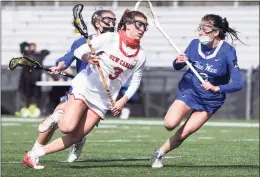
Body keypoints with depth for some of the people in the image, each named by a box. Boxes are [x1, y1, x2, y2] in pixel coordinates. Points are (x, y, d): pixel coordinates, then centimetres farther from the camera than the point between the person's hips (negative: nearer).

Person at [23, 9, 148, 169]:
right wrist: (88, 58, -32)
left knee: (76, 136, -5)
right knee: (68, 127, -23)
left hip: (103, 101, 4)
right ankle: (57, 117, 12)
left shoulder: (140, 55, -1)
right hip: (85, 88, -4)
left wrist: (123, 101, -3)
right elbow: (79, 51, -10)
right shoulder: (109, 38, -12)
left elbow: (135, 81, 10)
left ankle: (35, 155, 3)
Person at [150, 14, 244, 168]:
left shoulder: (227, 51, -20)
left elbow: (238, 83, -23)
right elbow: (178, 67, 4)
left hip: (211, 100, -1)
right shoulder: (195, 44, -10)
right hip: (189, 90, 1)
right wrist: (178, 62, -20)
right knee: (170, 124, -20)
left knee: (184, 133, -7)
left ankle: (160, 154, 14)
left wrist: (217, 88, -38)